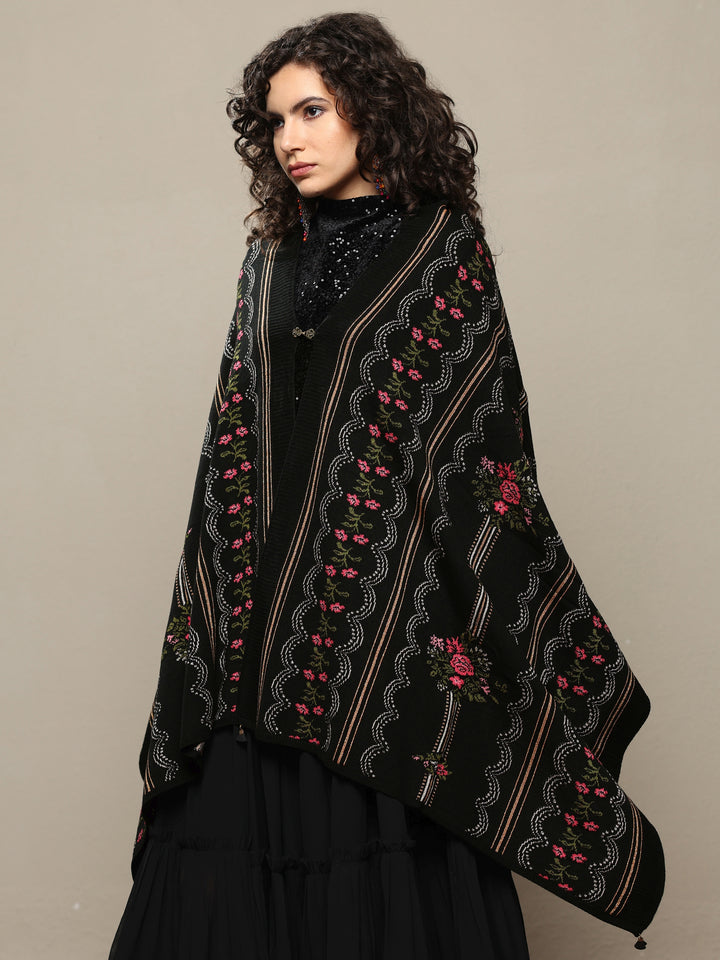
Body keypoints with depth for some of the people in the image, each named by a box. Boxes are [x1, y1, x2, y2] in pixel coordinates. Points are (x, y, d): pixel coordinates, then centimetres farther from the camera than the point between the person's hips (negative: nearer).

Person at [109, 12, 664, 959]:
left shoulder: (444, 248, 0)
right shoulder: (271, 260, 14)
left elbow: (487, 448, -4)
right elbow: (237, 444, 14)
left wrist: (492, 625, -9)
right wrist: (213, 605, 9)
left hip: (390, 602, -4)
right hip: (259, 611, 5)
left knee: (386, 867, -2)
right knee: (252, 844, 5)